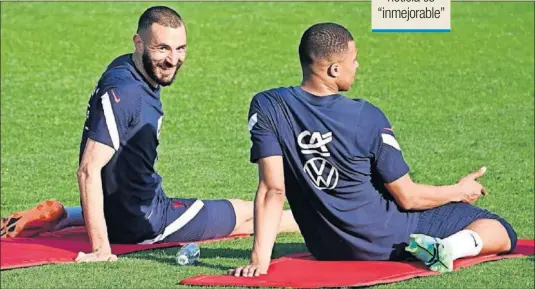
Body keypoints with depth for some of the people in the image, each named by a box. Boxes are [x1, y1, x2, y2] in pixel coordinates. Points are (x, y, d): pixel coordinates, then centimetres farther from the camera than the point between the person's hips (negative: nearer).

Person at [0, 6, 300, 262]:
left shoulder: (141, 74, -1)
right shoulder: (122, 92, -29)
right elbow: (89, 170, -32)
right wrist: (100, 249, -34)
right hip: (142, 222, -9)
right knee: (250, 214, 8)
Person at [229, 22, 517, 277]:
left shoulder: (266, 107, -14)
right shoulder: (367, 118, -19)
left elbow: (272, 190, -20)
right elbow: (406, 197, -10)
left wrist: (259, 260, -19)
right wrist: (460, 192, 8)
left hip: (327, 249, 5)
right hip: (388, 237, -5)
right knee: (502, 234, 0)